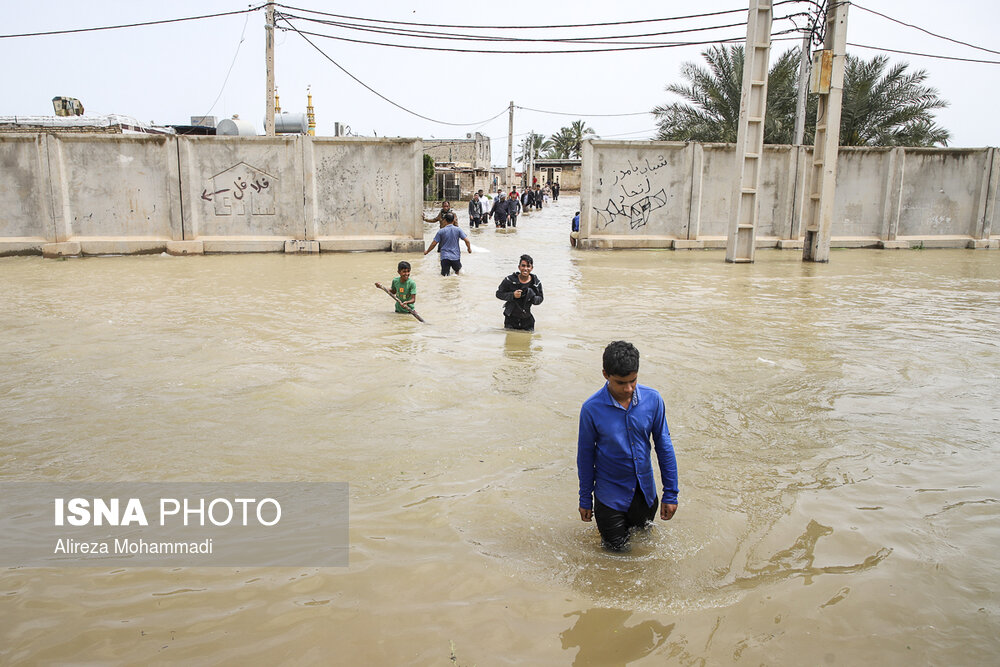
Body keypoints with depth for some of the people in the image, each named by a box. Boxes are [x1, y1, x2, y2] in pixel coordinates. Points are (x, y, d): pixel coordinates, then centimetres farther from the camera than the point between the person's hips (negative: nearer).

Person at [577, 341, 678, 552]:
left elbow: (664, 446, -4)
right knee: (617, 549, 11)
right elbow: (586, 455, -8)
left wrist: (670, 494, -1)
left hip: (645, 491, 3)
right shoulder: (591, 408, -20)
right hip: (610, 494, -3)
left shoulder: (652, 399, -13)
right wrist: (585, 500, 1)